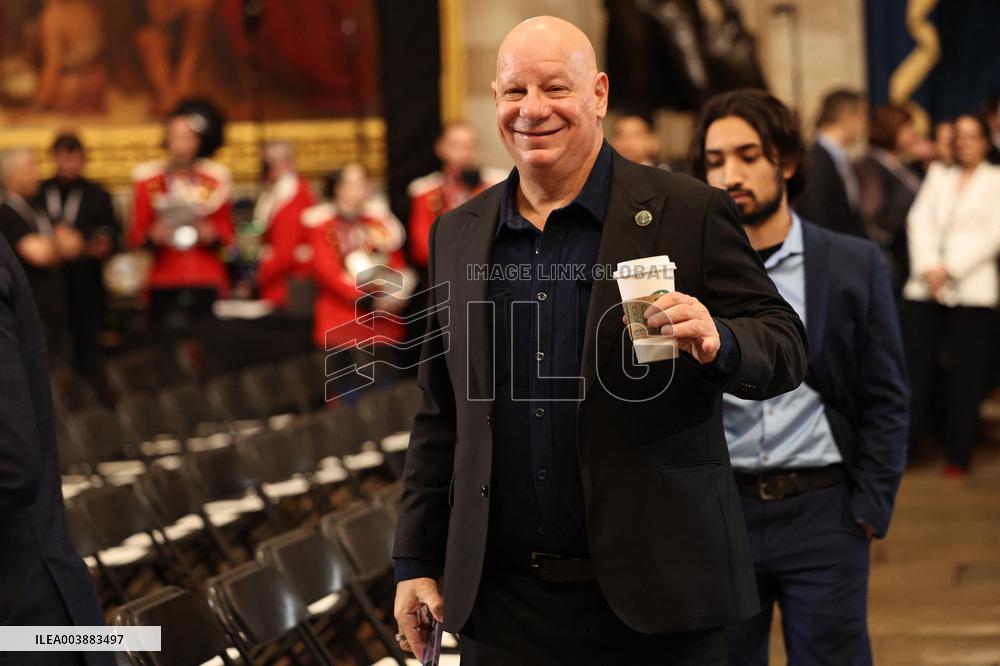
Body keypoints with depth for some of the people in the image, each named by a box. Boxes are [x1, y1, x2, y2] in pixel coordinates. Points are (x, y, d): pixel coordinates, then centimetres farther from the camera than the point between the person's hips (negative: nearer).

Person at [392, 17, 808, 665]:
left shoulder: (688, 214, -3)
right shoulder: (457, 235, 10)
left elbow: (786, 346, -3)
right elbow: (441, 415, 15)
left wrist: (718, 344, -25)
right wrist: (415, 561, 12)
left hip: (654, 594, -3)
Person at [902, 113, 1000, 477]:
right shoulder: (938, 174, 19)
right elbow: (919, 219, 9)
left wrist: (950, 269, -10)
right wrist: (928, 266, -8)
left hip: (971, 288, -3)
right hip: (925, 286, 3)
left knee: (965, 375, -2)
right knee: (913, 363, -6)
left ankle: (958, 457, 5)